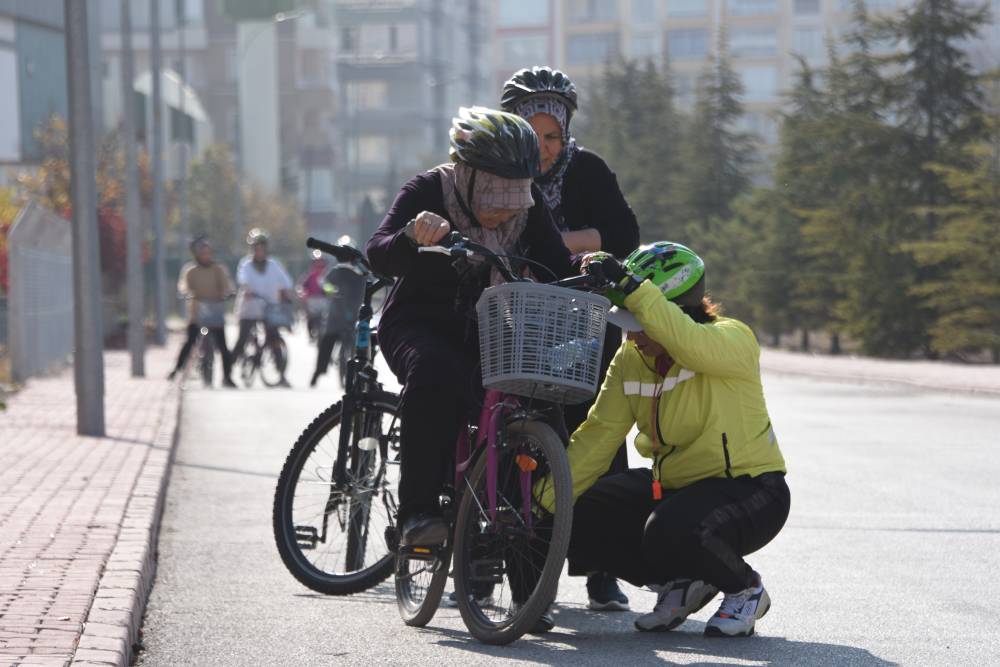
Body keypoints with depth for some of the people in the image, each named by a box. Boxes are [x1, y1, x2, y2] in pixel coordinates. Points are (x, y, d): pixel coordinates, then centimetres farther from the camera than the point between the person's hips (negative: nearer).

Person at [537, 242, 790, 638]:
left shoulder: (733, 340, -18)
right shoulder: (630, 360, -1)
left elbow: (688, 344, -43)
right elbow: (598, 434, -3)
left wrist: (630, 287, -48)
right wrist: (547, 500, -12)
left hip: (747, 489, -7)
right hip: (672, 485, 7)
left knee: (672, 533, -35)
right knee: (584, 522, -9)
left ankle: (745, 590, -3)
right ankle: (682, 585, 11)